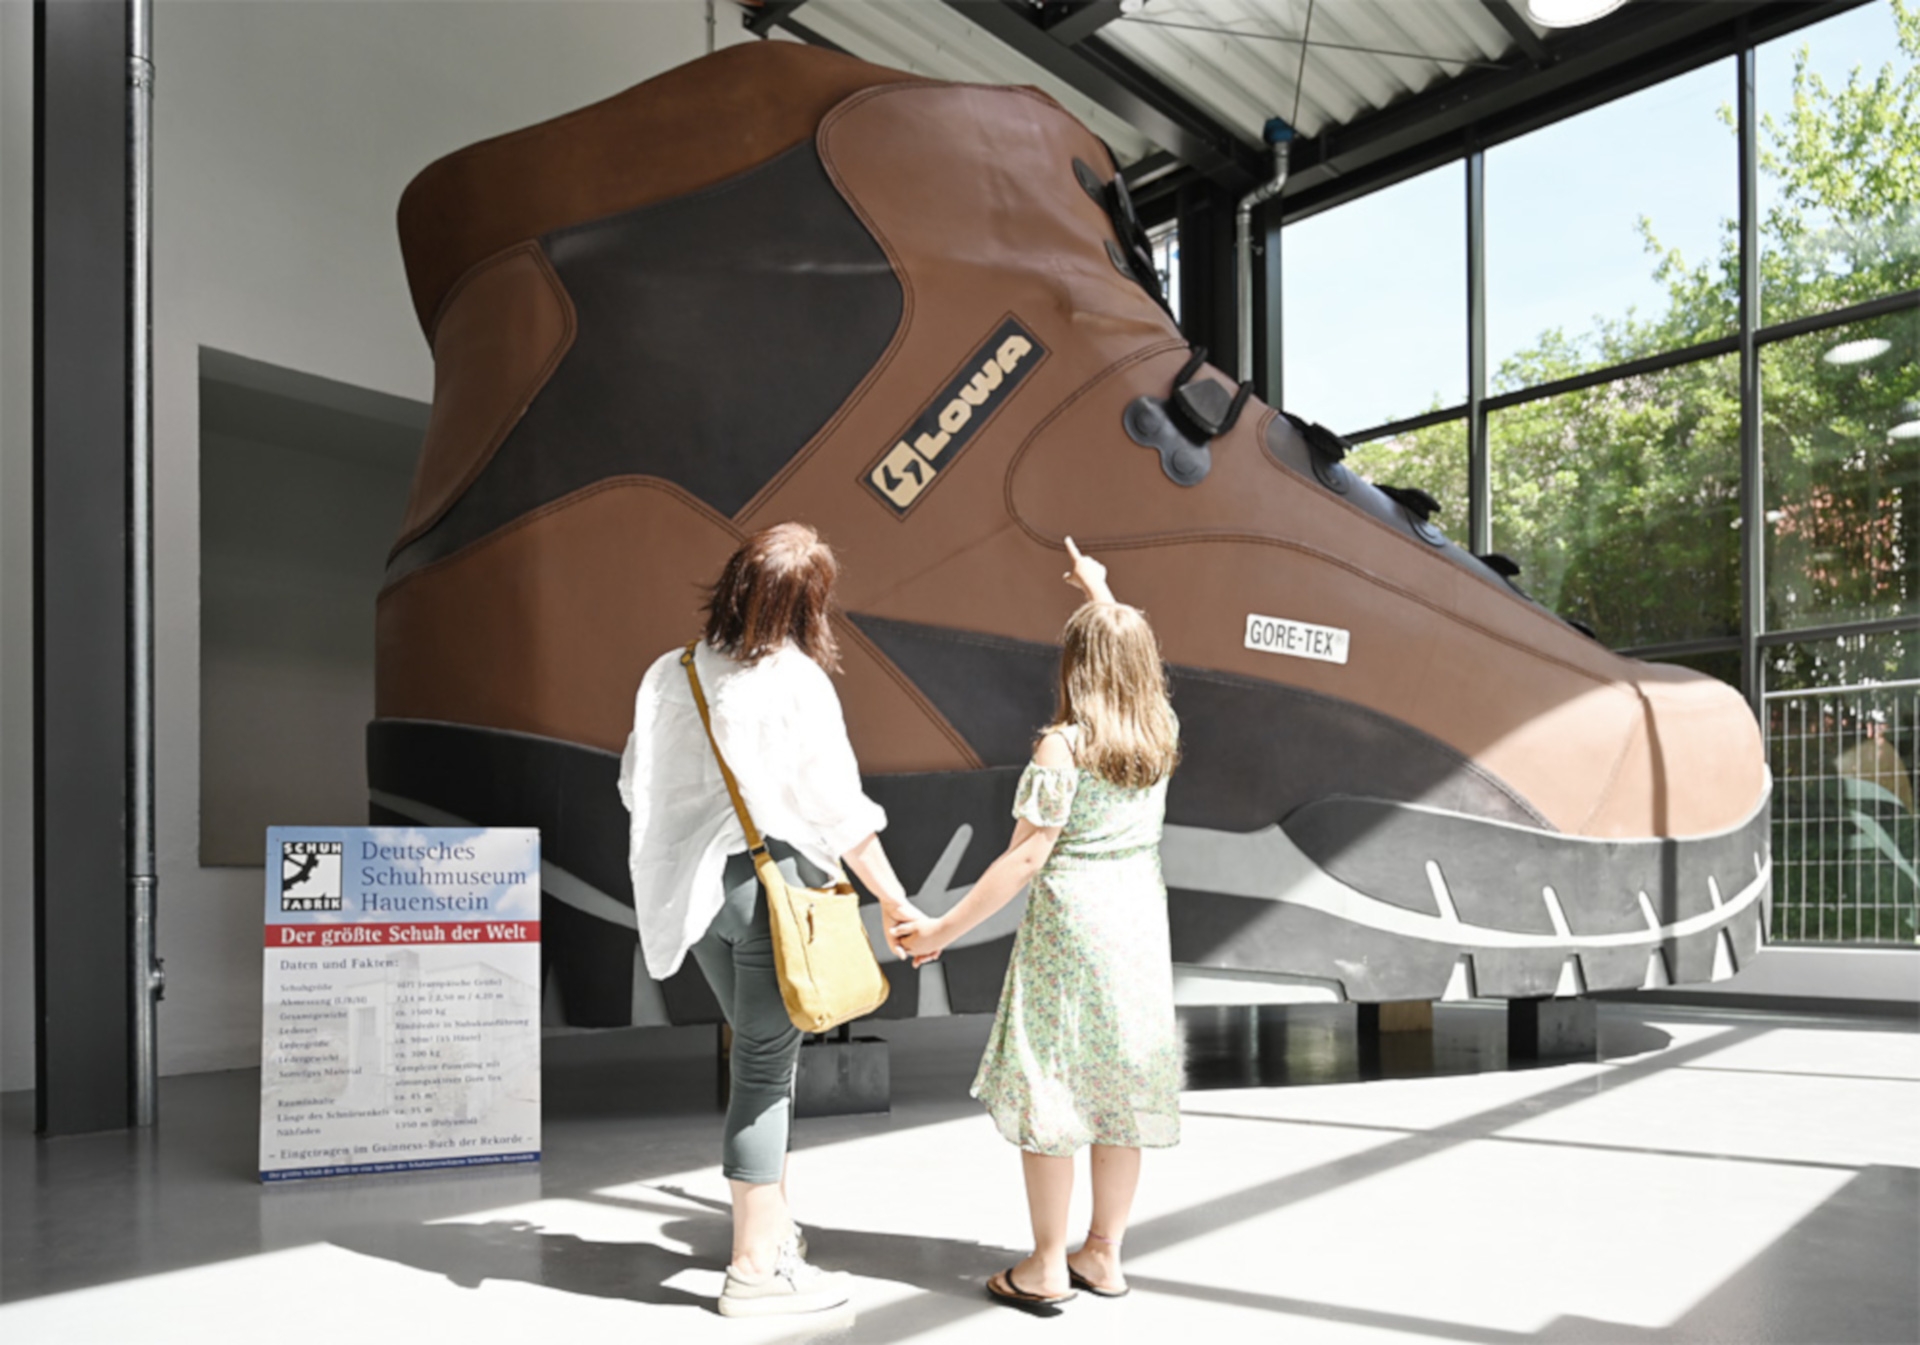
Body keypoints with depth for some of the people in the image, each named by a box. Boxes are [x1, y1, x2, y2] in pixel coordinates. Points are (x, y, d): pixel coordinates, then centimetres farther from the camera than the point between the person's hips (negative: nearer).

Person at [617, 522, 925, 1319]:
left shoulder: (672, 674, 3)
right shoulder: (798, 682, -13)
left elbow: (640, 785, 9)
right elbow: (840, 808, -11)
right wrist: (893, 899, -2)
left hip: (698, 886, 6)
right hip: (775, 882, -6)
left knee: (761, 1053, 20)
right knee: (766, 1068, 3)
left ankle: (775, 1224, 33)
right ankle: (756, 1269, 13)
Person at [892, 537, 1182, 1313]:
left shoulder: (1064, 747, -16)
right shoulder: (1160, 733, 1)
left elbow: (1025, 858, -18)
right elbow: (1131, 656, 23)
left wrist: (945, 929, -12)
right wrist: (1101, 595, 34)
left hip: (1069, 926, -6)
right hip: (1140, 921, 6)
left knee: (1047, 1092, 5)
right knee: (1120, 1089, 13)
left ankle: (1047, 1270, 15)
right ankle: (1104, 1256, 25)